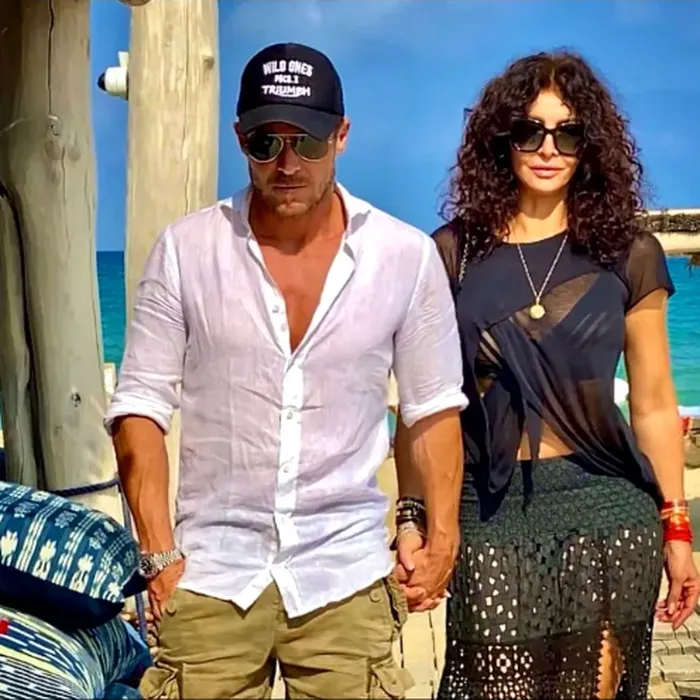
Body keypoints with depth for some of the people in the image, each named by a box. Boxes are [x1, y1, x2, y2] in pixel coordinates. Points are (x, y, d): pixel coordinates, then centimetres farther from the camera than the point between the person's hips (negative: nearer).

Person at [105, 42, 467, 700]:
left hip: (347, 572, 0)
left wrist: (442, 534, 2)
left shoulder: (407, 255, -2)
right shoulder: (186, 248, -3)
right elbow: (141, 403, -1)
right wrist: (159, 552, -5)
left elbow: (433, 407, 6)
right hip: (213, 567, 0)